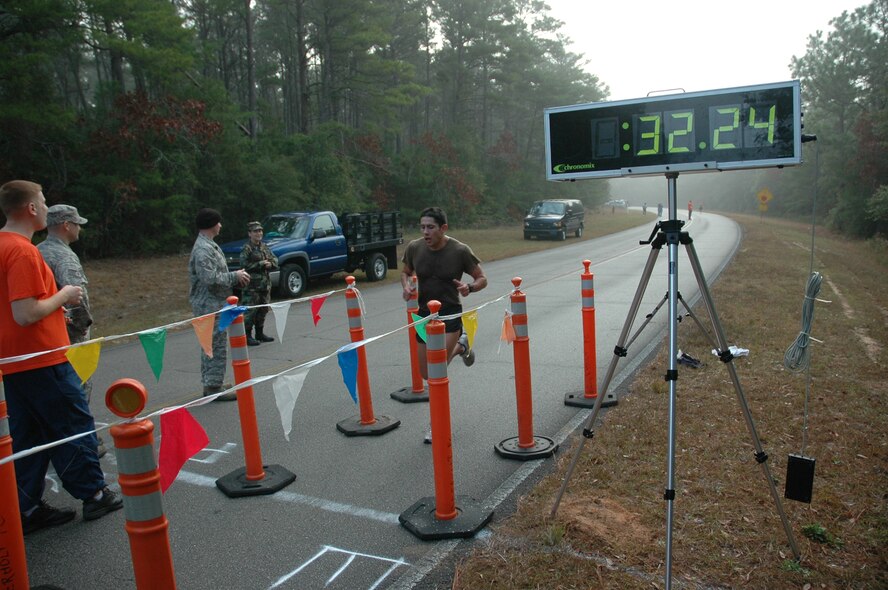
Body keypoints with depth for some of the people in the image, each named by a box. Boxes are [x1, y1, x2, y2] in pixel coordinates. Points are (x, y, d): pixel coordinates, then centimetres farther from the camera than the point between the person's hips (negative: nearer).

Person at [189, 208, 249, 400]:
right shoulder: (203, 249, -18)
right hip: (210, 306, -11)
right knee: (216, 347, -6)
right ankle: (213, 387, 1)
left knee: (211, 346, 16)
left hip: (214, 304, 11)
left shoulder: (210, 245, 15)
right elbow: (210, 278, -26)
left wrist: (236, 276, 7)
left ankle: (210, 385, 24)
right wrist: (235, 276, -16)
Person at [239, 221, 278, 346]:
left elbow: (275, 259, 16)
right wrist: (261, 264, -15)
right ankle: (247, 336, -1)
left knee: (263, 309, 14)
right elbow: (244, 264, -17)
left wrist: (270, 264, -6)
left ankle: (260, 334, 26)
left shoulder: (264, 246, 13)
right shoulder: (247, 248, -8)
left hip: (265, 283, 8)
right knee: (250, 311, -7)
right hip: (252, 285, -8)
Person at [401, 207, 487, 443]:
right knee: (426, 374, 14)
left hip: (451, 315, -4)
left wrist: (469, 287, -27)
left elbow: (482, 278, -4)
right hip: (424, 314, 5)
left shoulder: (460, 251, -15)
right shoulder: (414, 248, -6)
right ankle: (460, 346, 43)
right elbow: (405, 272, 13)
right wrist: (406, 285, -11)